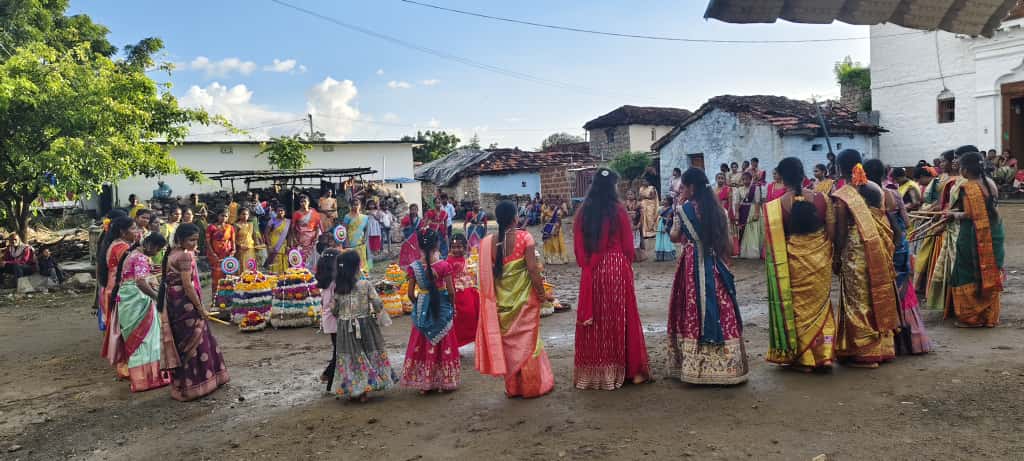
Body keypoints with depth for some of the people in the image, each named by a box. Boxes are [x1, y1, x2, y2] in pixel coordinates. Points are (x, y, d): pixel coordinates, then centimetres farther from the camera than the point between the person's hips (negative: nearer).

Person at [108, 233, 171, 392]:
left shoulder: (132, 254, 15)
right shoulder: (141, 258, -16)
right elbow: (141, 283, -29)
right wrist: (157, 296, -23)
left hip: (127, 300, 10)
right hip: (137, 300, -10)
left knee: (133, 337, 15)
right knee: (144, 337, -5)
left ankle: (135, 373, 24)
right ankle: (147, 377, -2)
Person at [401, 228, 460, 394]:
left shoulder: (413, 267, -9)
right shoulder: (443, 265, -14)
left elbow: (411, 293, -4)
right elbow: (451, 291, -10)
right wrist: (451, 306, 8)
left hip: (422, 309, 1)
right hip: (442, 308, -1)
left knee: (421, 345, 13)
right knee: (443, 344, 12)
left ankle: (423, 383, 19)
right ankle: (443, 382, 20)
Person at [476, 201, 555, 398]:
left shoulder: (488, 242, -3)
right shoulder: (524, 237, -11)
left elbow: (486, 274, 0)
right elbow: (533, 268, -15)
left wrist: (492, 297, 13)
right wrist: (542, 294, -5)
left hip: (502, 300, 3)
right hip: (524, 298, -3)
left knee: (507, 343, 14)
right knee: (527, 341, 10)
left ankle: (512, 387, 25)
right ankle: (532, 386, 20)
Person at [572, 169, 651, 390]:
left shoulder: (583, 212, 0)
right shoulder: (618, 210, -8)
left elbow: (577, 245, 2)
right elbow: (628, 244, -2)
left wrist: (585, 264, 13)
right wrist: (627, 265, 14)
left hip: (591, 271, 3)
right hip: (616, 268, -3)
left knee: (593, 319, 10)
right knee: (619, 316, 6)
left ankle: (593, 371, 17)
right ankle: (627, 369, 14)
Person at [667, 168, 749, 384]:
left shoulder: (684, 209, -9)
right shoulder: (717, 209, 5)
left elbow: (674, 236, 1)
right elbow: (727, 243, 6)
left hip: (692, 264, -4)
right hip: (714, 264, 4)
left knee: (693, 310, 3)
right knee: (720, 309, 8)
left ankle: (694, 364, 8)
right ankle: (726, 364, 14)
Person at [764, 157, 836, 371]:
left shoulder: (775, 206, -14)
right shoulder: (821, 198, -8)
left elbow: (773, 241, -10)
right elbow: (832, 231, -4)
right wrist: (828, 255, 12)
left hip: (793, 263, -2)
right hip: (820, 260, 2)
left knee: (798, 306, 13)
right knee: (820, 305, 18)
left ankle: (802, 357, 20)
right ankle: (823, 353, 22)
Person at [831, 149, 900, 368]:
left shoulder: (842, 196, -13)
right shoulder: (874, 189, 5)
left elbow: (841, 232, -12)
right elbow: (883, 224, 7)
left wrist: (836, 258, -3)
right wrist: (883, 251, 16)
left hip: (855, 254, -6)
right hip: (878, 253, 6)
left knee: (859, 301, 3)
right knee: (878, 297, 15)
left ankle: (864, 352, 9)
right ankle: (882, 347, 25)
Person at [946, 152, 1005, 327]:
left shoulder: (967, 187, -18)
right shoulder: (989, 182, 5)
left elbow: (970, 215, -21)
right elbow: (984, 208, 12)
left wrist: (954, 215, -3)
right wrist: (958, 211, 15)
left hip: (974, 237, -8)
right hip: (993, 234, 8)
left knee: (968, 275, 4)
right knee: (989, 274, 16)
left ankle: (971, 317, 11)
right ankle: (989, 315, 26)